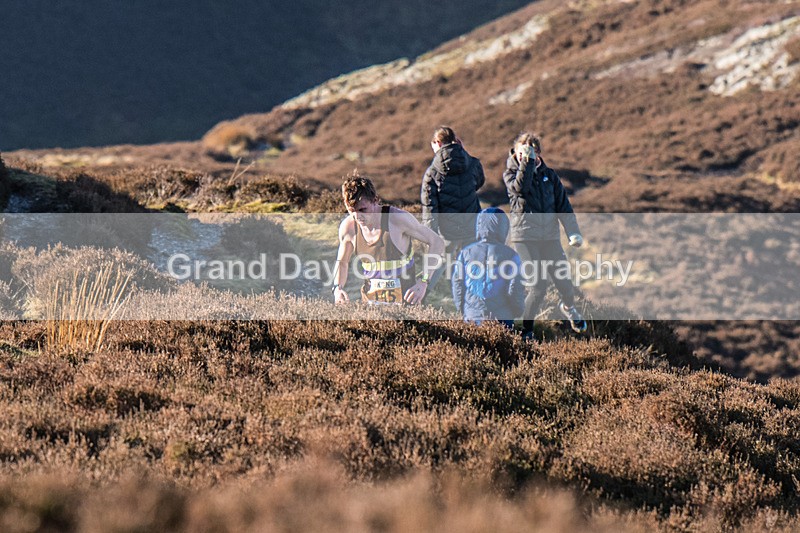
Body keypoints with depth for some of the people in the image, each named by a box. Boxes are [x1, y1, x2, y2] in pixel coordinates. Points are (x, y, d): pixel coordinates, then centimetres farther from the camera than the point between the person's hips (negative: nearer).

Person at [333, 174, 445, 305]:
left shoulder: (397, 218, -15)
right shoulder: (348, 227, -3)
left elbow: (437, 243, -8)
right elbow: (342, 262, 17)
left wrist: (423, 282, -17)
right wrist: (337, 288, -3)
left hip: (404, 299, -3)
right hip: (370, 301, 3)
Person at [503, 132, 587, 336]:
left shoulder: (549, 175, 10)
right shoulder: (511, 174, 1)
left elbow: (563, 206, 9)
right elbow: (520, 187, -23)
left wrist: (573, 232, -1)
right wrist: (526, 161, -26)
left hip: (550, 237, 3)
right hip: (525, 238, -3)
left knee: (564, 281, 3)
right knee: (538, 285, -13)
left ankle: (569, 307, 39)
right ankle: (526, 326, 7)